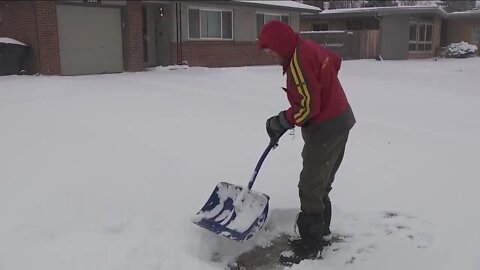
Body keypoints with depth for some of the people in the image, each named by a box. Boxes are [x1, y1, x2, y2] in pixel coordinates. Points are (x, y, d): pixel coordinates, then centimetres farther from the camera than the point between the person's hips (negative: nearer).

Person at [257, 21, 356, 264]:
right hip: (339, 119, 10)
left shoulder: (299, 62, -24)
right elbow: (335, 61, 23)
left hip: (325, 127, -10)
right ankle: (321, 232, 32)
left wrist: (281, 122, -13)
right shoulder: (308, 47, 7)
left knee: (310, 188, -3)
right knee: (321, 184, 19)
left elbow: (308, 107, -24)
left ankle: (311, 246, 6)